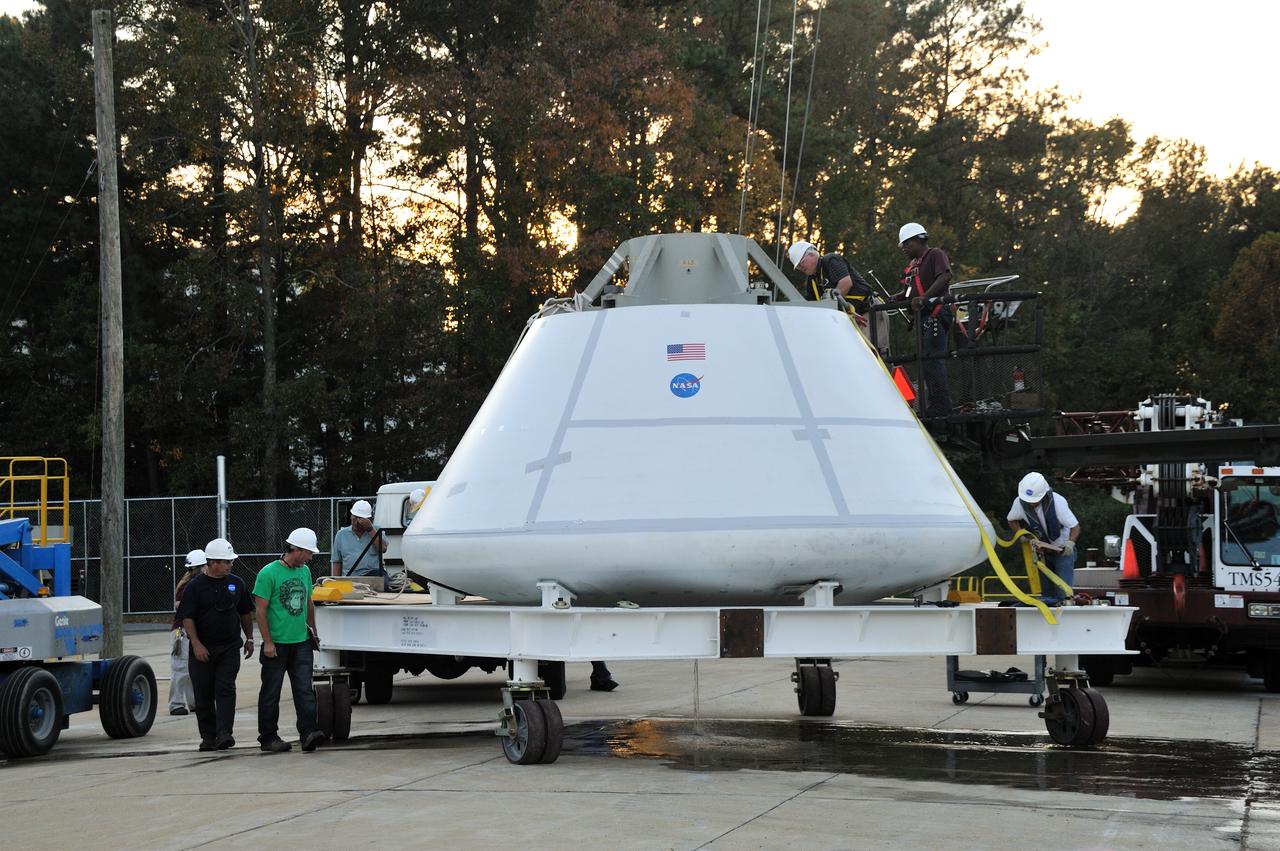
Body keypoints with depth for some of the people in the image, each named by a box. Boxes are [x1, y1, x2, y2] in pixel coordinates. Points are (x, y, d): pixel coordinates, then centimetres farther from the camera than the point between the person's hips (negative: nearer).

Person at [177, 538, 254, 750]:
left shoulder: (236, 583, 8)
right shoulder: (195, 586, -5)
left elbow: (245, 613, 19)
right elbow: (187, 618, -8)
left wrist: (249, 638, 15)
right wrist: (196, 644, -16)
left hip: (230, 647, 2)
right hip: (203, 649, -2)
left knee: (225, 689, -11)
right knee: (204, 694, 4)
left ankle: (224, 733, -17)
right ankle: (208, 736, 14)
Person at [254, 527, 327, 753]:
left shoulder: (304, 571, 11)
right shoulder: (269, 573, -10)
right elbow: (260, 610, -11)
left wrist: (313, 631, 20)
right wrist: (267, 642, -14)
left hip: (301, 642, 5)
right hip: (277, 644, -5)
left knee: (305, 690, -4)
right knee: (271, 693, 4)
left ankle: (308, 733, -8)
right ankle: (268, 737, 11)